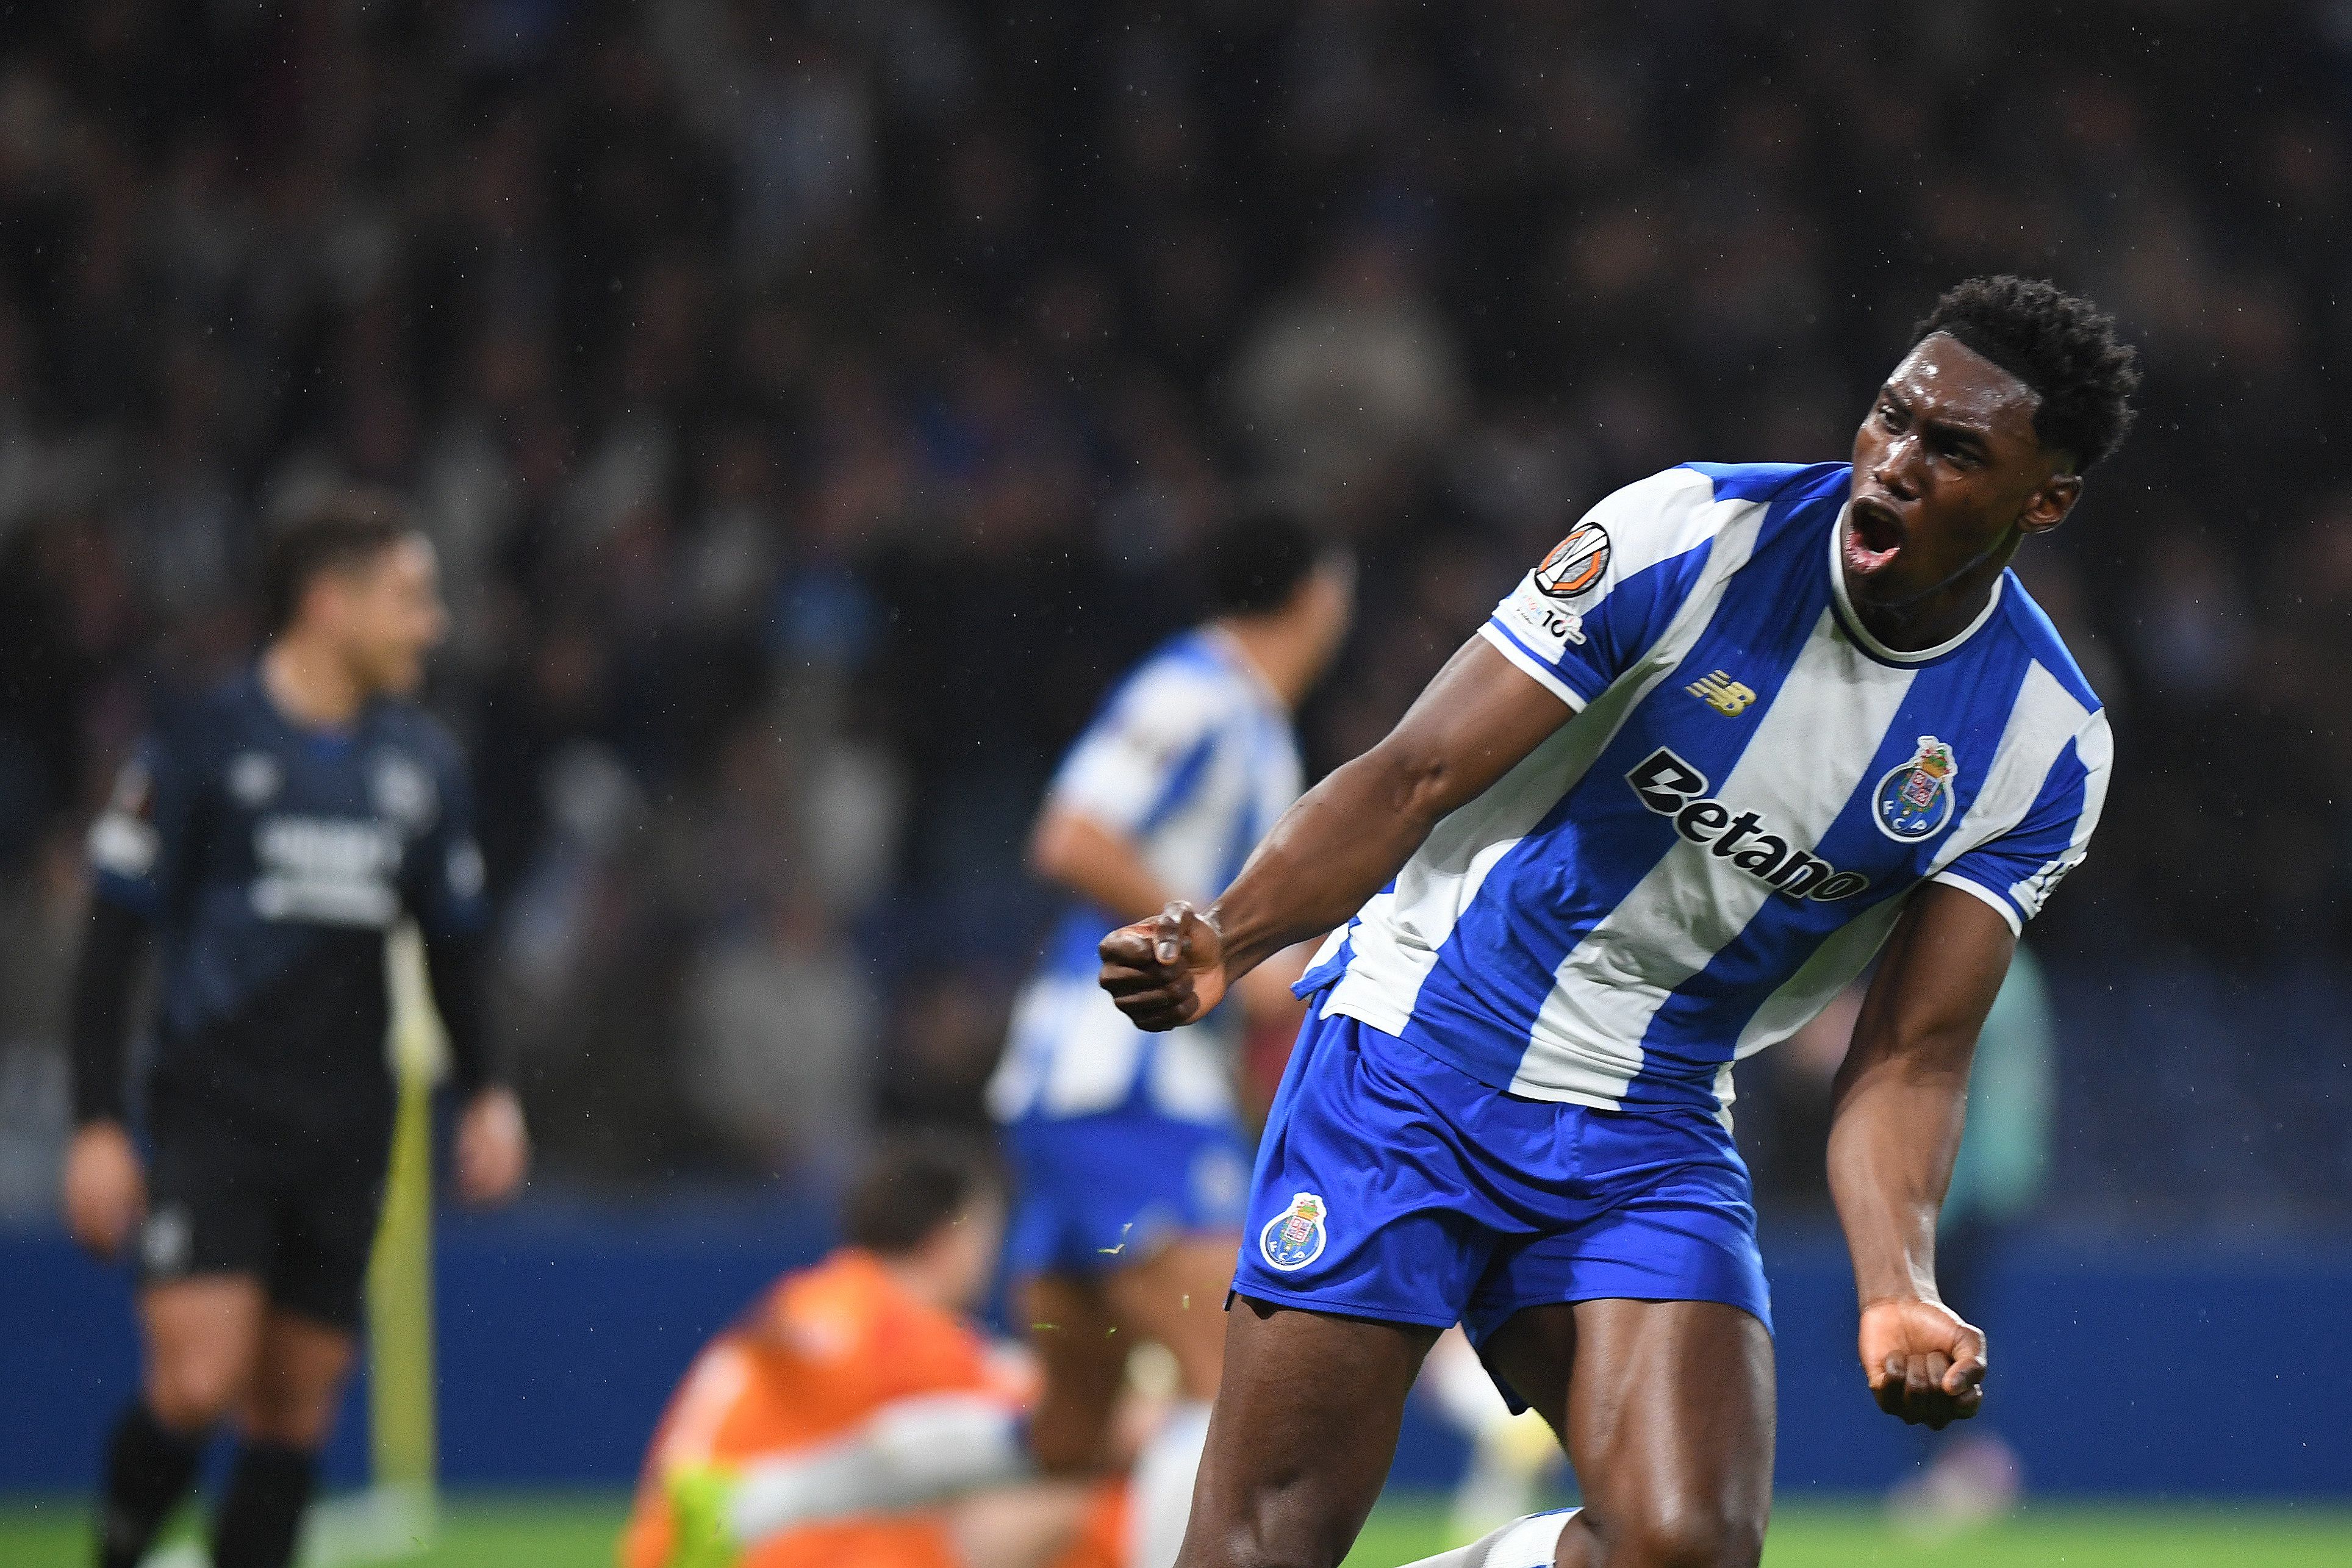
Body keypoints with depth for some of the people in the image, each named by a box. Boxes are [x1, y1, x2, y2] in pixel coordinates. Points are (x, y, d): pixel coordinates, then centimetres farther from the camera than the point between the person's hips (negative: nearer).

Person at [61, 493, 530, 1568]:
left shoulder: (422, 762, 10)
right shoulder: (205, 742, -5)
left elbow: (453, 944, 20)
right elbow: (111, 941, -4)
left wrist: (486, 1092, 7)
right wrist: (98, 1124, -9)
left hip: (345, 1136, 5)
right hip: (212, 1112, -5)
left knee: (297, 1412, 4)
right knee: (198, 1379, -18)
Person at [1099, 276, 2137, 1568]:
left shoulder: (2045, 747, -5)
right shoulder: (1687, 535, -13)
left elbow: (1908, 1058, -3)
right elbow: (1418, 774, -13)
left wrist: (1897, 1292, -22)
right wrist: (1228, 939, -29)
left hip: (1649, 1144, 3)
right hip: (1412, 1065, -3)